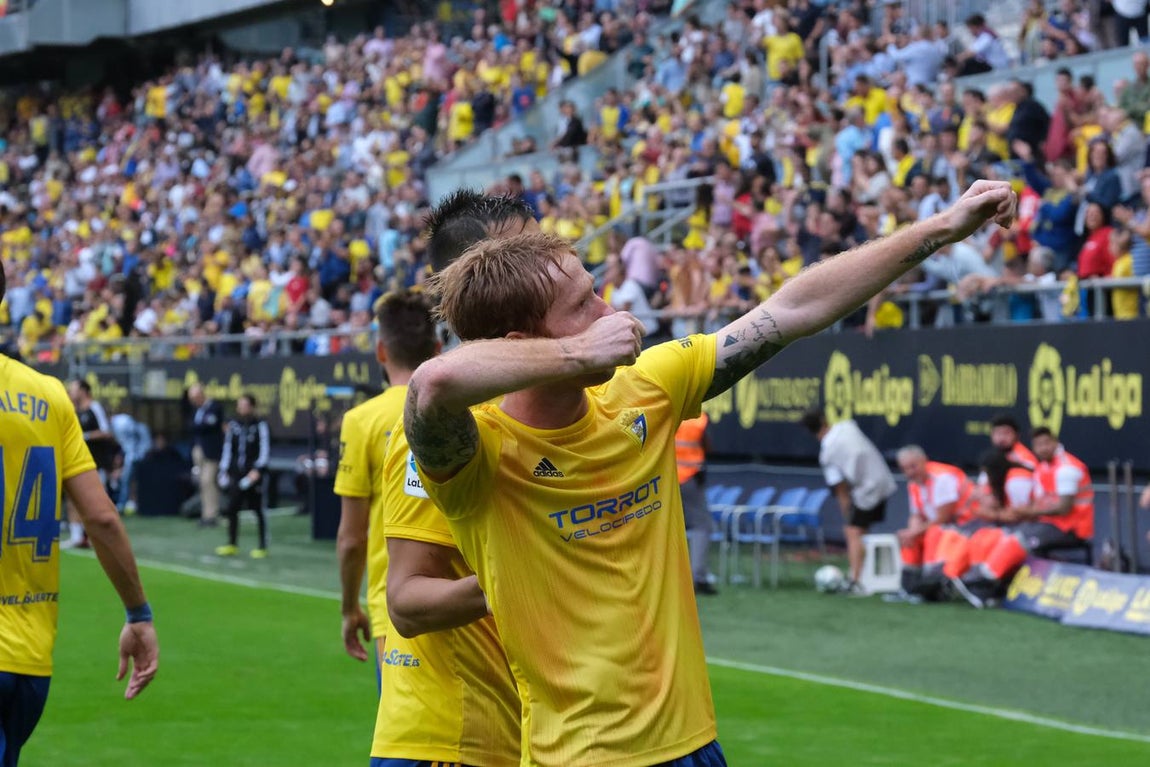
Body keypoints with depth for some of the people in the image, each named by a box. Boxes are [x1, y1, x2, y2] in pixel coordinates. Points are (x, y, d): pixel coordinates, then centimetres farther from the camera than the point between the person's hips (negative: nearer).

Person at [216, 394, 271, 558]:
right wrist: (223, 471, 9)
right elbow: (227, 448, 14)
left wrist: (257, 470, -17)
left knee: (258, 511, 2)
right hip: (235, 474, 4)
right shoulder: (233, 425, 10)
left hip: (253, 473, -4)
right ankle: (231, 545, 14)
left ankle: (263, 547, 8)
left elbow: (264, 449, -8)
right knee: (231, 509, 3)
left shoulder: (260, 425, -4)